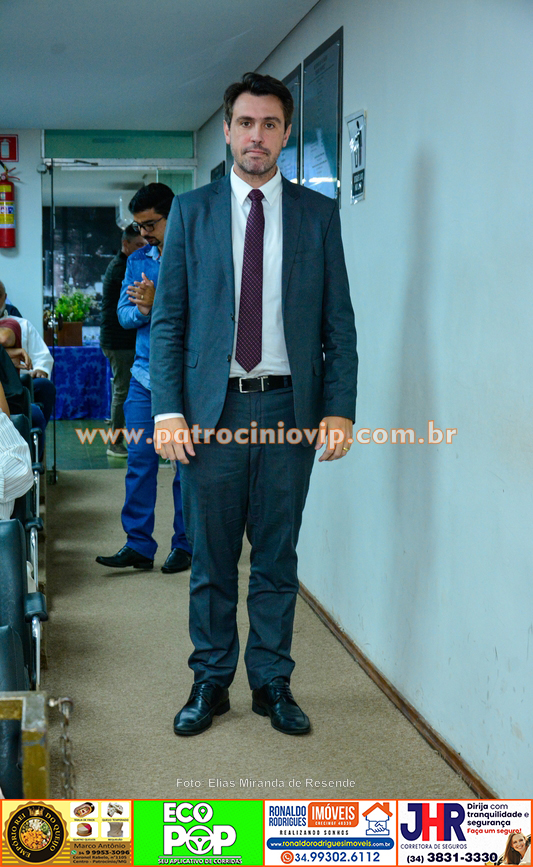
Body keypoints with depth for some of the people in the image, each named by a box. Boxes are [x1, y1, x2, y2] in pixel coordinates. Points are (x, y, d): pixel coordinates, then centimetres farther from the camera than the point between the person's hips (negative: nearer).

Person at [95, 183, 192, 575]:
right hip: (144, 374, 5)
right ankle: (139, 545, 8)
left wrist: (157, 303, -20)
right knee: (139, 461, 2)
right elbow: (124, 314, 10)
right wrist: (141, 309, -11)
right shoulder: (138, 261, 12)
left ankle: (186, 544, 14)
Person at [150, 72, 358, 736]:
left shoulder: (318, 214, 7)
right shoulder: (191, 212, 6)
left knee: (277, 557, 9)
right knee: (211, 559, 8)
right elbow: (168, 318, 3)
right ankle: (210, 682, 22)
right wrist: (168, 409, -7)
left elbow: (338, 320, 5)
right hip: (212, 408, 0)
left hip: (288, 407, 0)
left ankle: (272, 683, 21)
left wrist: (339, 408, -5)